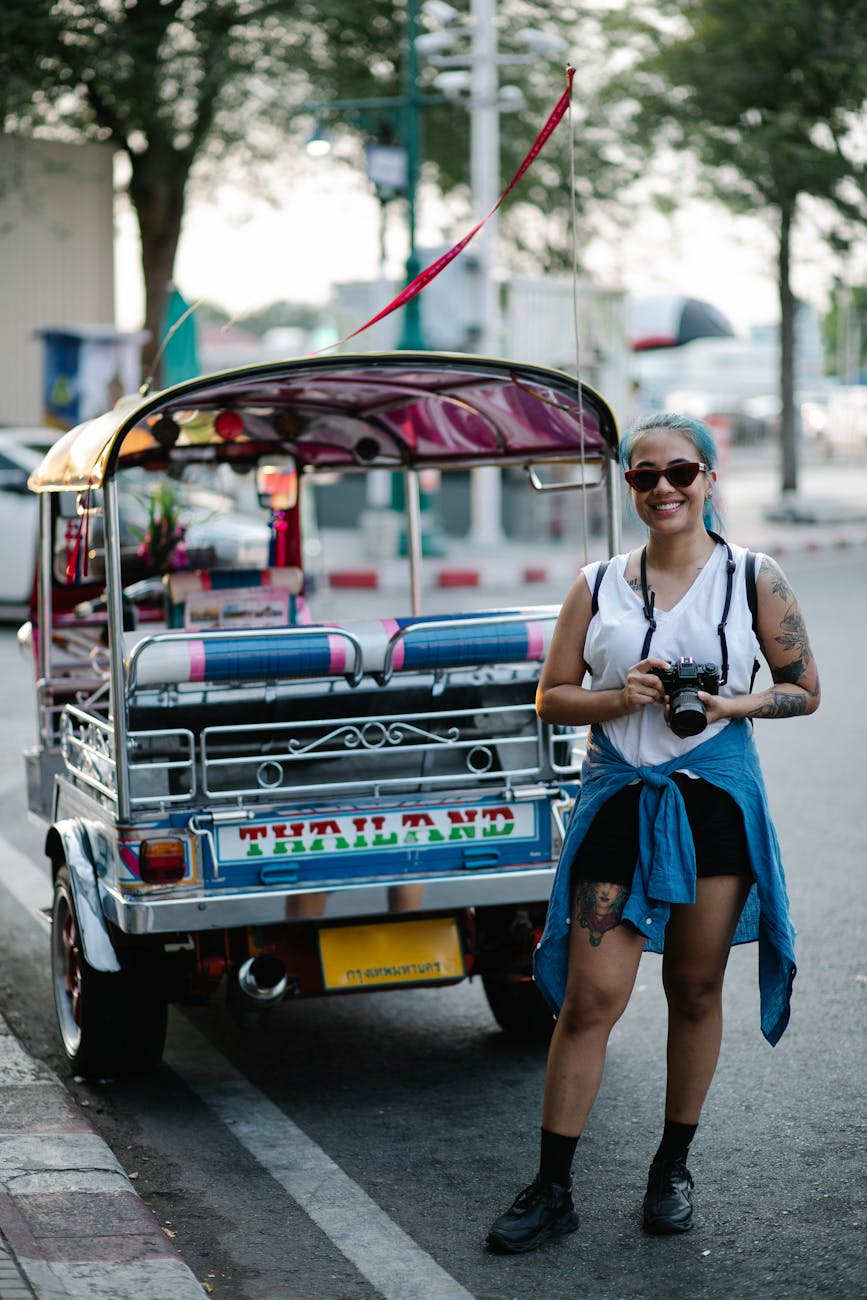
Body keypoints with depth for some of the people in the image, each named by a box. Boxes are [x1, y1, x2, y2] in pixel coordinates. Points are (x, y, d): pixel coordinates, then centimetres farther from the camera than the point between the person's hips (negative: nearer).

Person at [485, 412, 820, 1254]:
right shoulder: (598, 585, 5)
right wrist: (619, 697, -12)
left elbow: (804, 690, 5)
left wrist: (736, 704, -14)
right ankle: (552, 1191, 4)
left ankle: (673, 1168, 26)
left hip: (714, 803, 0)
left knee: (695, 991, 10)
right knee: (589, 998, -3)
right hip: (617, 802, 1)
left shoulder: (752, 579, 2)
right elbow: (551, 697, 7)